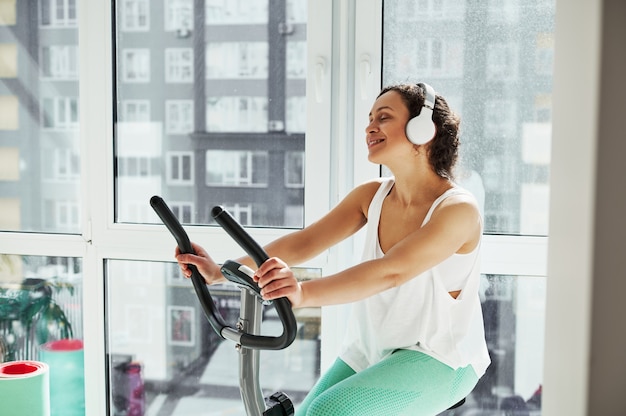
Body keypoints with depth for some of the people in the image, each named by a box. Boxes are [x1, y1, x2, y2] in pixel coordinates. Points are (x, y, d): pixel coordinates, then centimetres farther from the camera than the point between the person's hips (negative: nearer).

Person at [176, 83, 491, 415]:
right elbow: (303, 243, -8)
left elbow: (391, 271, -36)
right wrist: (220, 272, -19)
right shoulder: (371, 196, -1)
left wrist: (303, 293, -49)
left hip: (440, 361, -6)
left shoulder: (458, 209, -21)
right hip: (372, 350, 6)